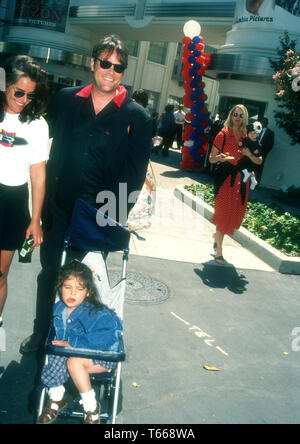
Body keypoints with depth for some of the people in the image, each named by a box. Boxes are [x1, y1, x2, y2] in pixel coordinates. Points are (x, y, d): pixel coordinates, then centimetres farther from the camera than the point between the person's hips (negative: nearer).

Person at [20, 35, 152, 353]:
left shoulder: (136, 117, -5)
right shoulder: (65, 100, 2)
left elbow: (134, 175, -5)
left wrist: (111, 218, -11)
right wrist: (46, 196, 3)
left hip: (98, 218, -2)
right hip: (58, 209, 3)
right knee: (48, 273, 16)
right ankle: (41, 332, 37)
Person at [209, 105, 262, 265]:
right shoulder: (223, 135, -1)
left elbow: (259, 161, 11)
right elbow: (211, 158, -1)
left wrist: (249, 155, -9)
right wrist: (220, 158, -23)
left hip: (241, 179, 5)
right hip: (225, 178, -5)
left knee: (236, 214, 9)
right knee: (224, 213, -6)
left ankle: (217, 235, 37)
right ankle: (218, 253, 2)